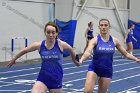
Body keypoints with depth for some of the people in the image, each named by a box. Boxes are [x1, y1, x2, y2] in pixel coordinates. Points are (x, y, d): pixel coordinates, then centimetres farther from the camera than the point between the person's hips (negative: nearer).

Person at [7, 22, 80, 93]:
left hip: (56, 80, 0)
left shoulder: (61, 44, -11)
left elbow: (71, 51, 10)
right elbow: (24, 51, 7)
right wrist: (13, 60, 20)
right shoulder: (39, 45, -8)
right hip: (42, 79, 1)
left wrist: (75, 61, 27)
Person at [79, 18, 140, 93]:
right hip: (94, 69, -2)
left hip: (107, 71, 3)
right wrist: (81, 59, -49)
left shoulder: (114, 41, -2)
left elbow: (126, 53, 8)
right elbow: (88, 52, -29)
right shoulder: (95, 40, -12)